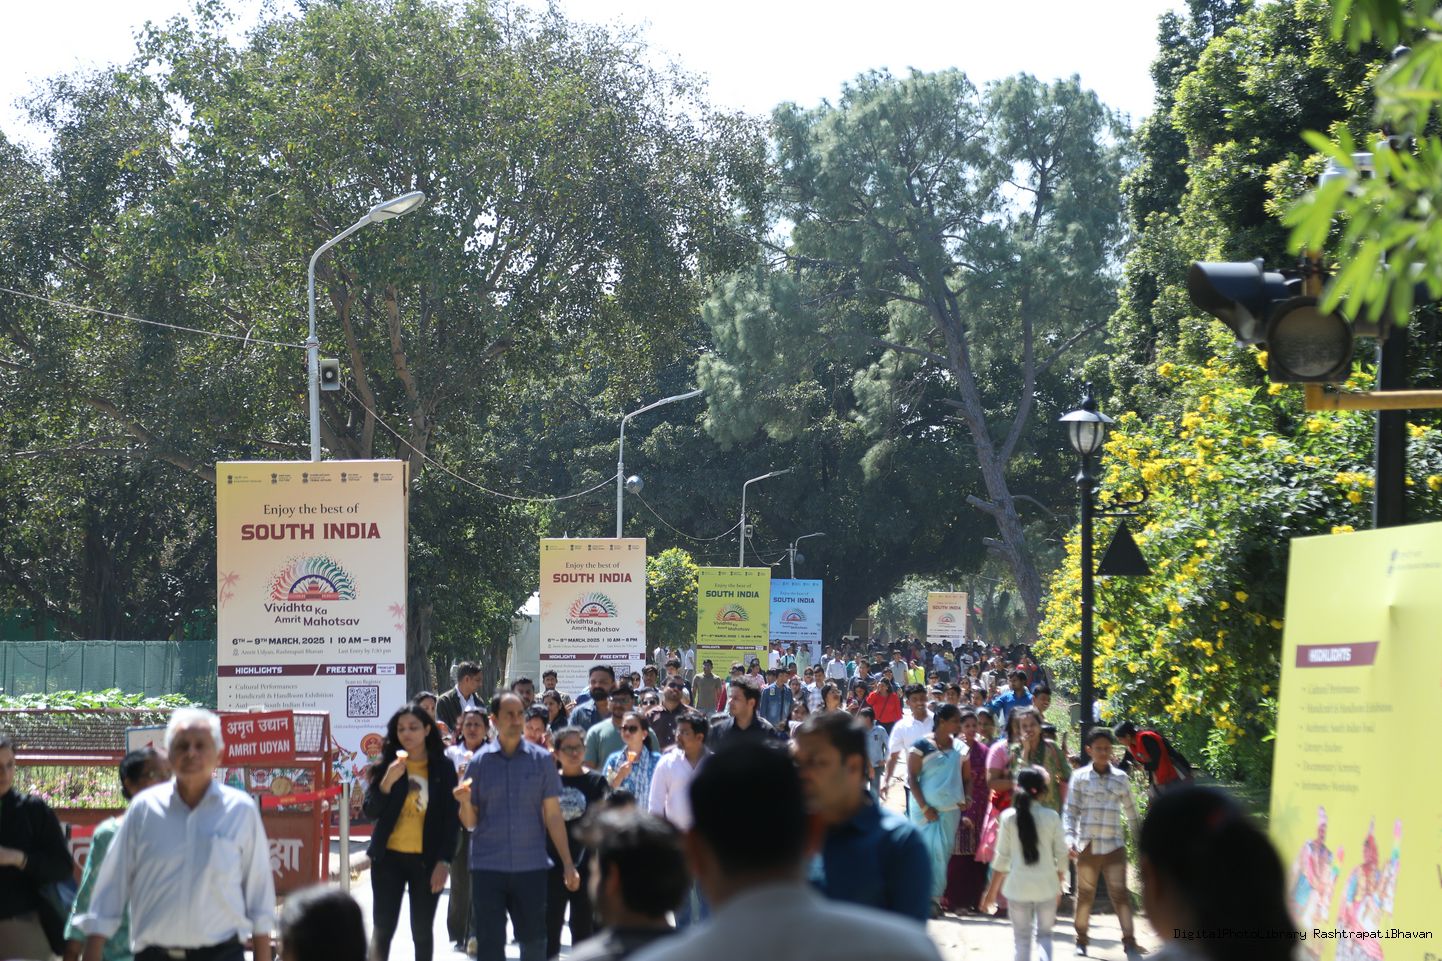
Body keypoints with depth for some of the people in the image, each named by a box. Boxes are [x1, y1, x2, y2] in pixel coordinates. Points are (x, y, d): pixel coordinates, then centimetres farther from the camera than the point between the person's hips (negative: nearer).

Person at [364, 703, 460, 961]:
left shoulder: (443, 767, 0)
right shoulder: (386, 765, 2)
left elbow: (452, 819, 0)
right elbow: (370, 812, -3)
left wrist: (444, 861, -7)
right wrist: (387, 782, -19)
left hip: (427, 860, 0)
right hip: (389, 857, 1)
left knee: (422, 930, 5)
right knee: (382, 929, -2)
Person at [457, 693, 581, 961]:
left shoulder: (542, 760, 2)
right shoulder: (480, 761, 2)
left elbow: (553, 815, 3)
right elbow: (470, 822, 3)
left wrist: (568, 864, 0)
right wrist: (465, 802, -18)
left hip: (531, 867, 0)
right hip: (487, 866, 0)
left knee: (534, 939, 9)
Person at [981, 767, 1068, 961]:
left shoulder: (1009, 817, -4)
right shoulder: (1051, 817, -3)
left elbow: (1002, 858, -3)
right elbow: (1061, 856, 1)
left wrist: (992, 892, 5)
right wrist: (1059, 886, 16)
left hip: (1018, 886, 0)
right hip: (1046, 886, 0)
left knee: (1022, 937, 12)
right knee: (1044, 934, 12)